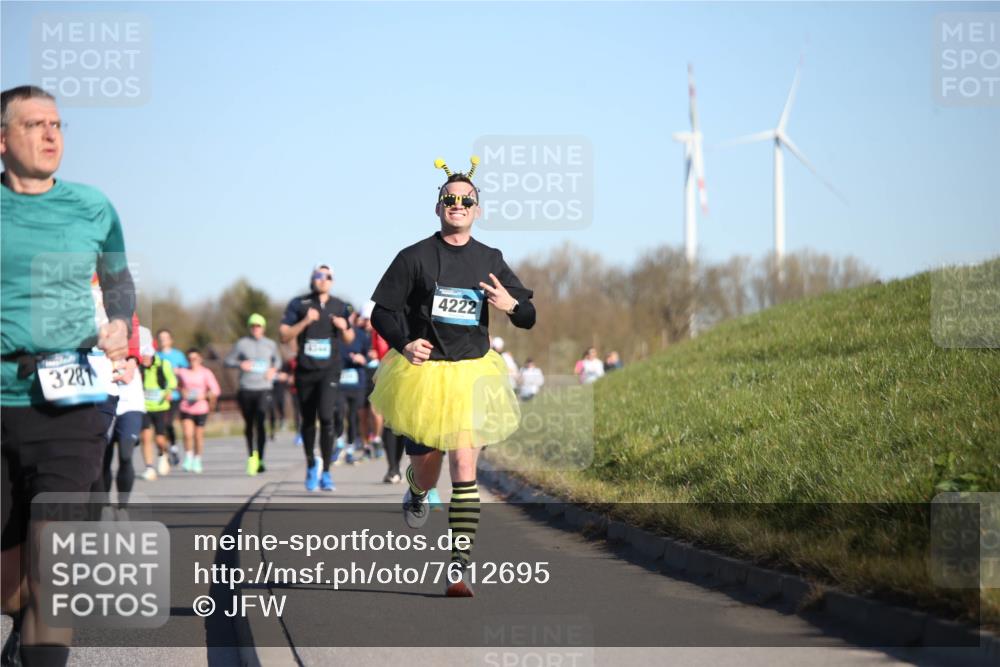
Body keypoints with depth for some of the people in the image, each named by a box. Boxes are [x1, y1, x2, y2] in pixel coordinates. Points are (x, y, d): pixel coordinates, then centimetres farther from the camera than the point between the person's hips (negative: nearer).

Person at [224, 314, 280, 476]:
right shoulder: (242, 344, 5)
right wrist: (240, 364, -12)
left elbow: (277, 360, 27)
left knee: (260, 422, -18)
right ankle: (251, 456, 27)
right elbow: (227, 361, 7)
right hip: (246, 389, 1)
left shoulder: (270, 345, 11)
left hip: (264, 389, 0)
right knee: (249, 425, 9)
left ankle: (259, 459, -19)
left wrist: (274, 370, 6)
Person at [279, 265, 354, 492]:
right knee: (308, 420, 10)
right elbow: (284, 336, -3)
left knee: (326, 417, -17)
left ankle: (325, 472, -9)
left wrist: (344, 328, -6)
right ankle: (311, 463, 34)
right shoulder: (298, 304, 2)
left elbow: (349, 339, 16)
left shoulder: (340, 307, 6)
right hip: (305, 370, 1)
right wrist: (305, 322, -15)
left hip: (329, 370, -1)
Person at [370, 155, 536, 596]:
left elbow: (529, 318, 11)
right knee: (426, 469, 7)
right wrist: (404, 344, -16)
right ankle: (415, 495, 47)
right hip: (422, 372, -1)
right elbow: (381, 312, 2)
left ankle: (459, 568, -9)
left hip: (472, 375, 1)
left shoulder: (490, 261, 6)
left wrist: (512, 306, -13)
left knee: (464, 468, -11)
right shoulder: (415, 258, -2)